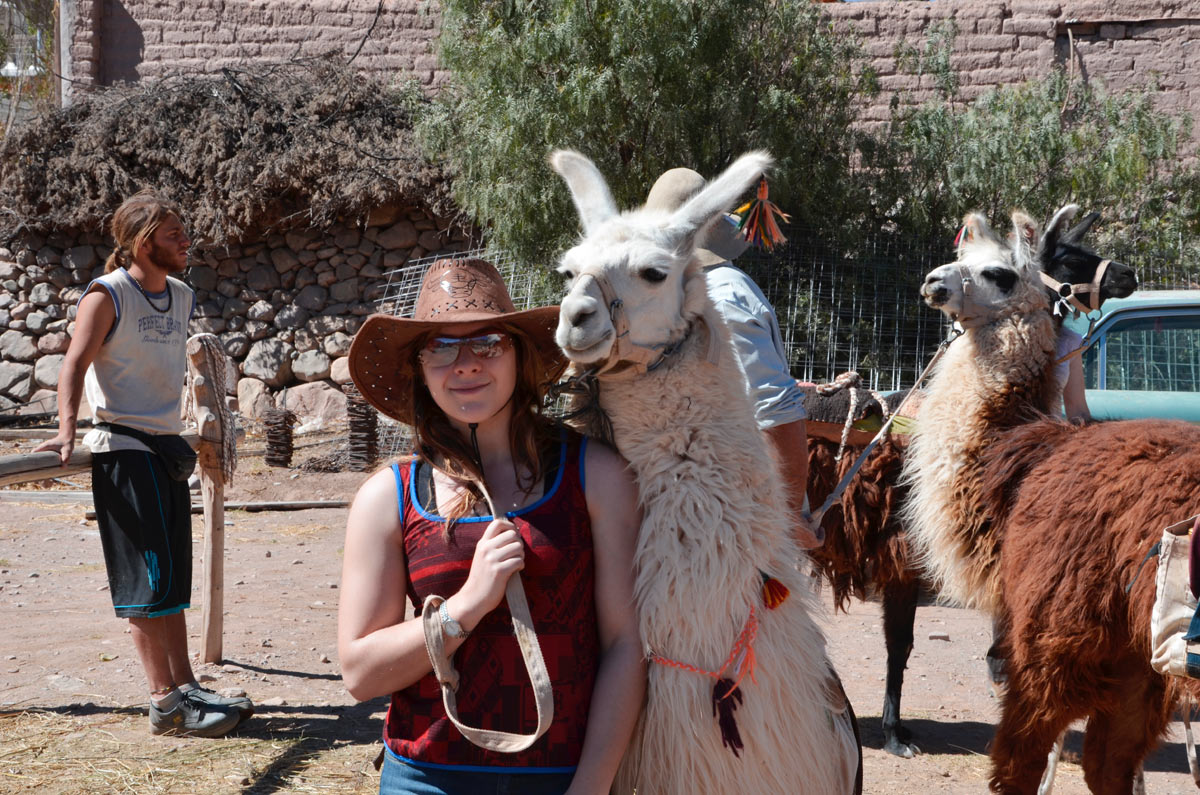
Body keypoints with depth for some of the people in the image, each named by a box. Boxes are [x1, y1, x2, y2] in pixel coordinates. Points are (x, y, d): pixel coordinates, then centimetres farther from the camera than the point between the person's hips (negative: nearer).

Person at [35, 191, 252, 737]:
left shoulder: (182, 297, 12)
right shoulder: (106, 296, -10)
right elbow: (75, 364, -19)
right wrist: (67, 431, -32)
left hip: (167, 449, 8)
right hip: (123, 451, -8)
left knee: (173, 579, 10)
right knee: (147, 578, -8)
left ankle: (185, 687, 15)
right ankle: (165, 703, -7)